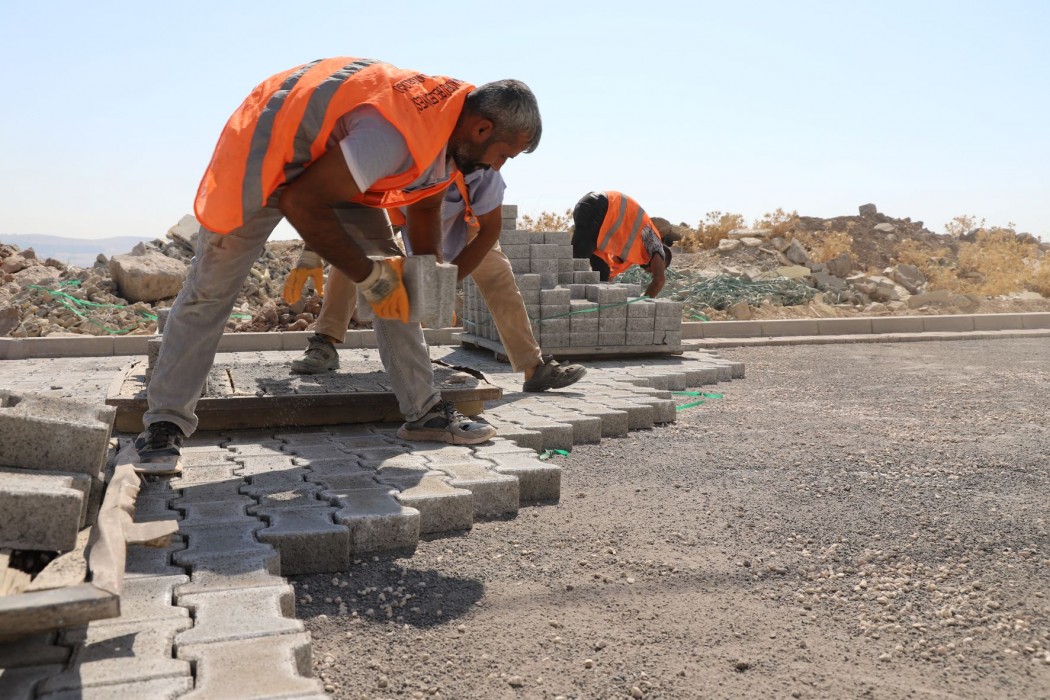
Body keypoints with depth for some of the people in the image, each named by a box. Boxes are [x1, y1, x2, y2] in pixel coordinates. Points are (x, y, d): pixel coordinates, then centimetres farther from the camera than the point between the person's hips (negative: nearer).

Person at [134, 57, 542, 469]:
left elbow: (424, 207, 8)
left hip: (333, 157, 8)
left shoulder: (450, 129, -9)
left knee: (395, 278, -2)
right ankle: (165, 423, 4)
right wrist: (367, 274, -24)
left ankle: (425, 411, 3)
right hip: (267, 146, -8)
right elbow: (299, 202, -33)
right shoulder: (395, 136, -38)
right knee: (211, 289, -7)